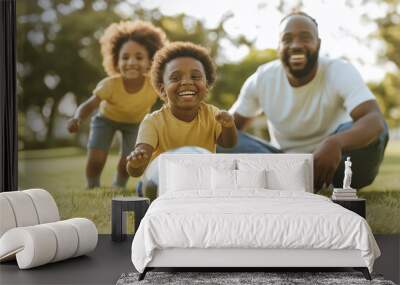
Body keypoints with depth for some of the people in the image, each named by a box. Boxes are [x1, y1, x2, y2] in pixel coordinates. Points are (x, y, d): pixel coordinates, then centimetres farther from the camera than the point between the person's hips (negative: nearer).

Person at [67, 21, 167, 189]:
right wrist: (77, 118, -53)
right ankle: (93, 189, 21)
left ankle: (118, 188, 32)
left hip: (136, 121, 2)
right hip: (107, 118, -1)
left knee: (127, 163, -3)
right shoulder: (110, 85, -39)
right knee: (95, 160, -12)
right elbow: (89, 106, -33)